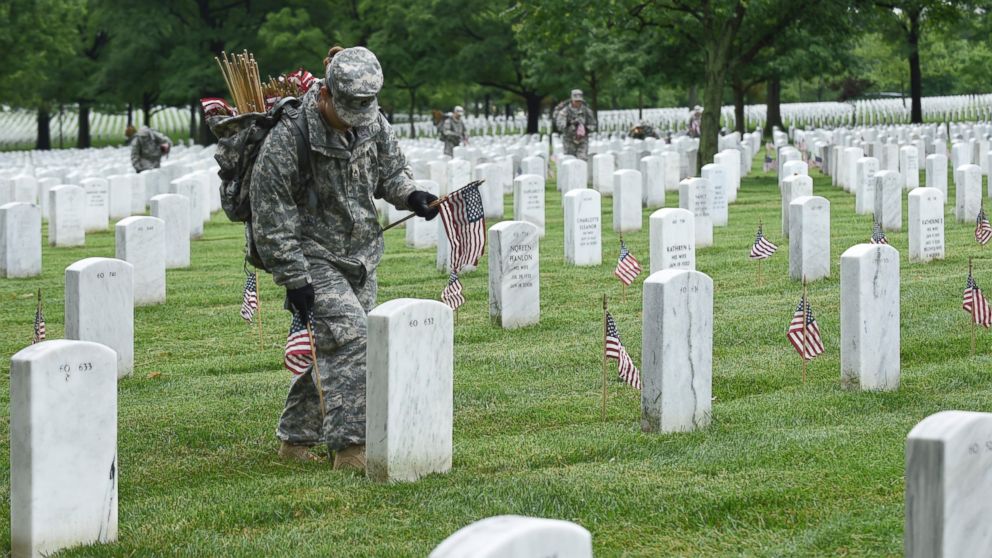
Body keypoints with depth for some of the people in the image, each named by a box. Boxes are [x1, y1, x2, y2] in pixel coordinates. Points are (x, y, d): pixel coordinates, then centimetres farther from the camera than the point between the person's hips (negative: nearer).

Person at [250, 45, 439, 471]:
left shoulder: (373, 124, -2)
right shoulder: (289, 139, -22)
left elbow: (390, 168, 18)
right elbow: (271, 218, -18)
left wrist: (410, 195, -5)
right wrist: (294, 280, -19)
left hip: (359, 257, 7)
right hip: (312, 258, -7)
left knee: (328, 349, 12)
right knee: (350, 337, -21)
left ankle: (296, 439, 28)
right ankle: (350, 448, -19)